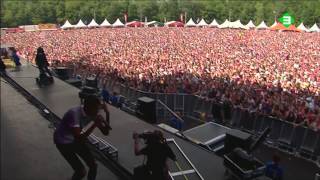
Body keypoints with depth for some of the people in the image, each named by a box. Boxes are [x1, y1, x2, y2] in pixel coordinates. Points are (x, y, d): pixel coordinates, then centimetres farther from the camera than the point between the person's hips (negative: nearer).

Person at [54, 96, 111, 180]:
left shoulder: (93, 114, -14)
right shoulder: (74, 113, -35)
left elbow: (105, 132, -11)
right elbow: (79, 138, -39)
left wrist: (107, 113, -24)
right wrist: (94, 124, -40)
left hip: (76, 140, 6)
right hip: (63, 142, -6)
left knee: (93, 165, 4)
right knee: (81, 171, -10)